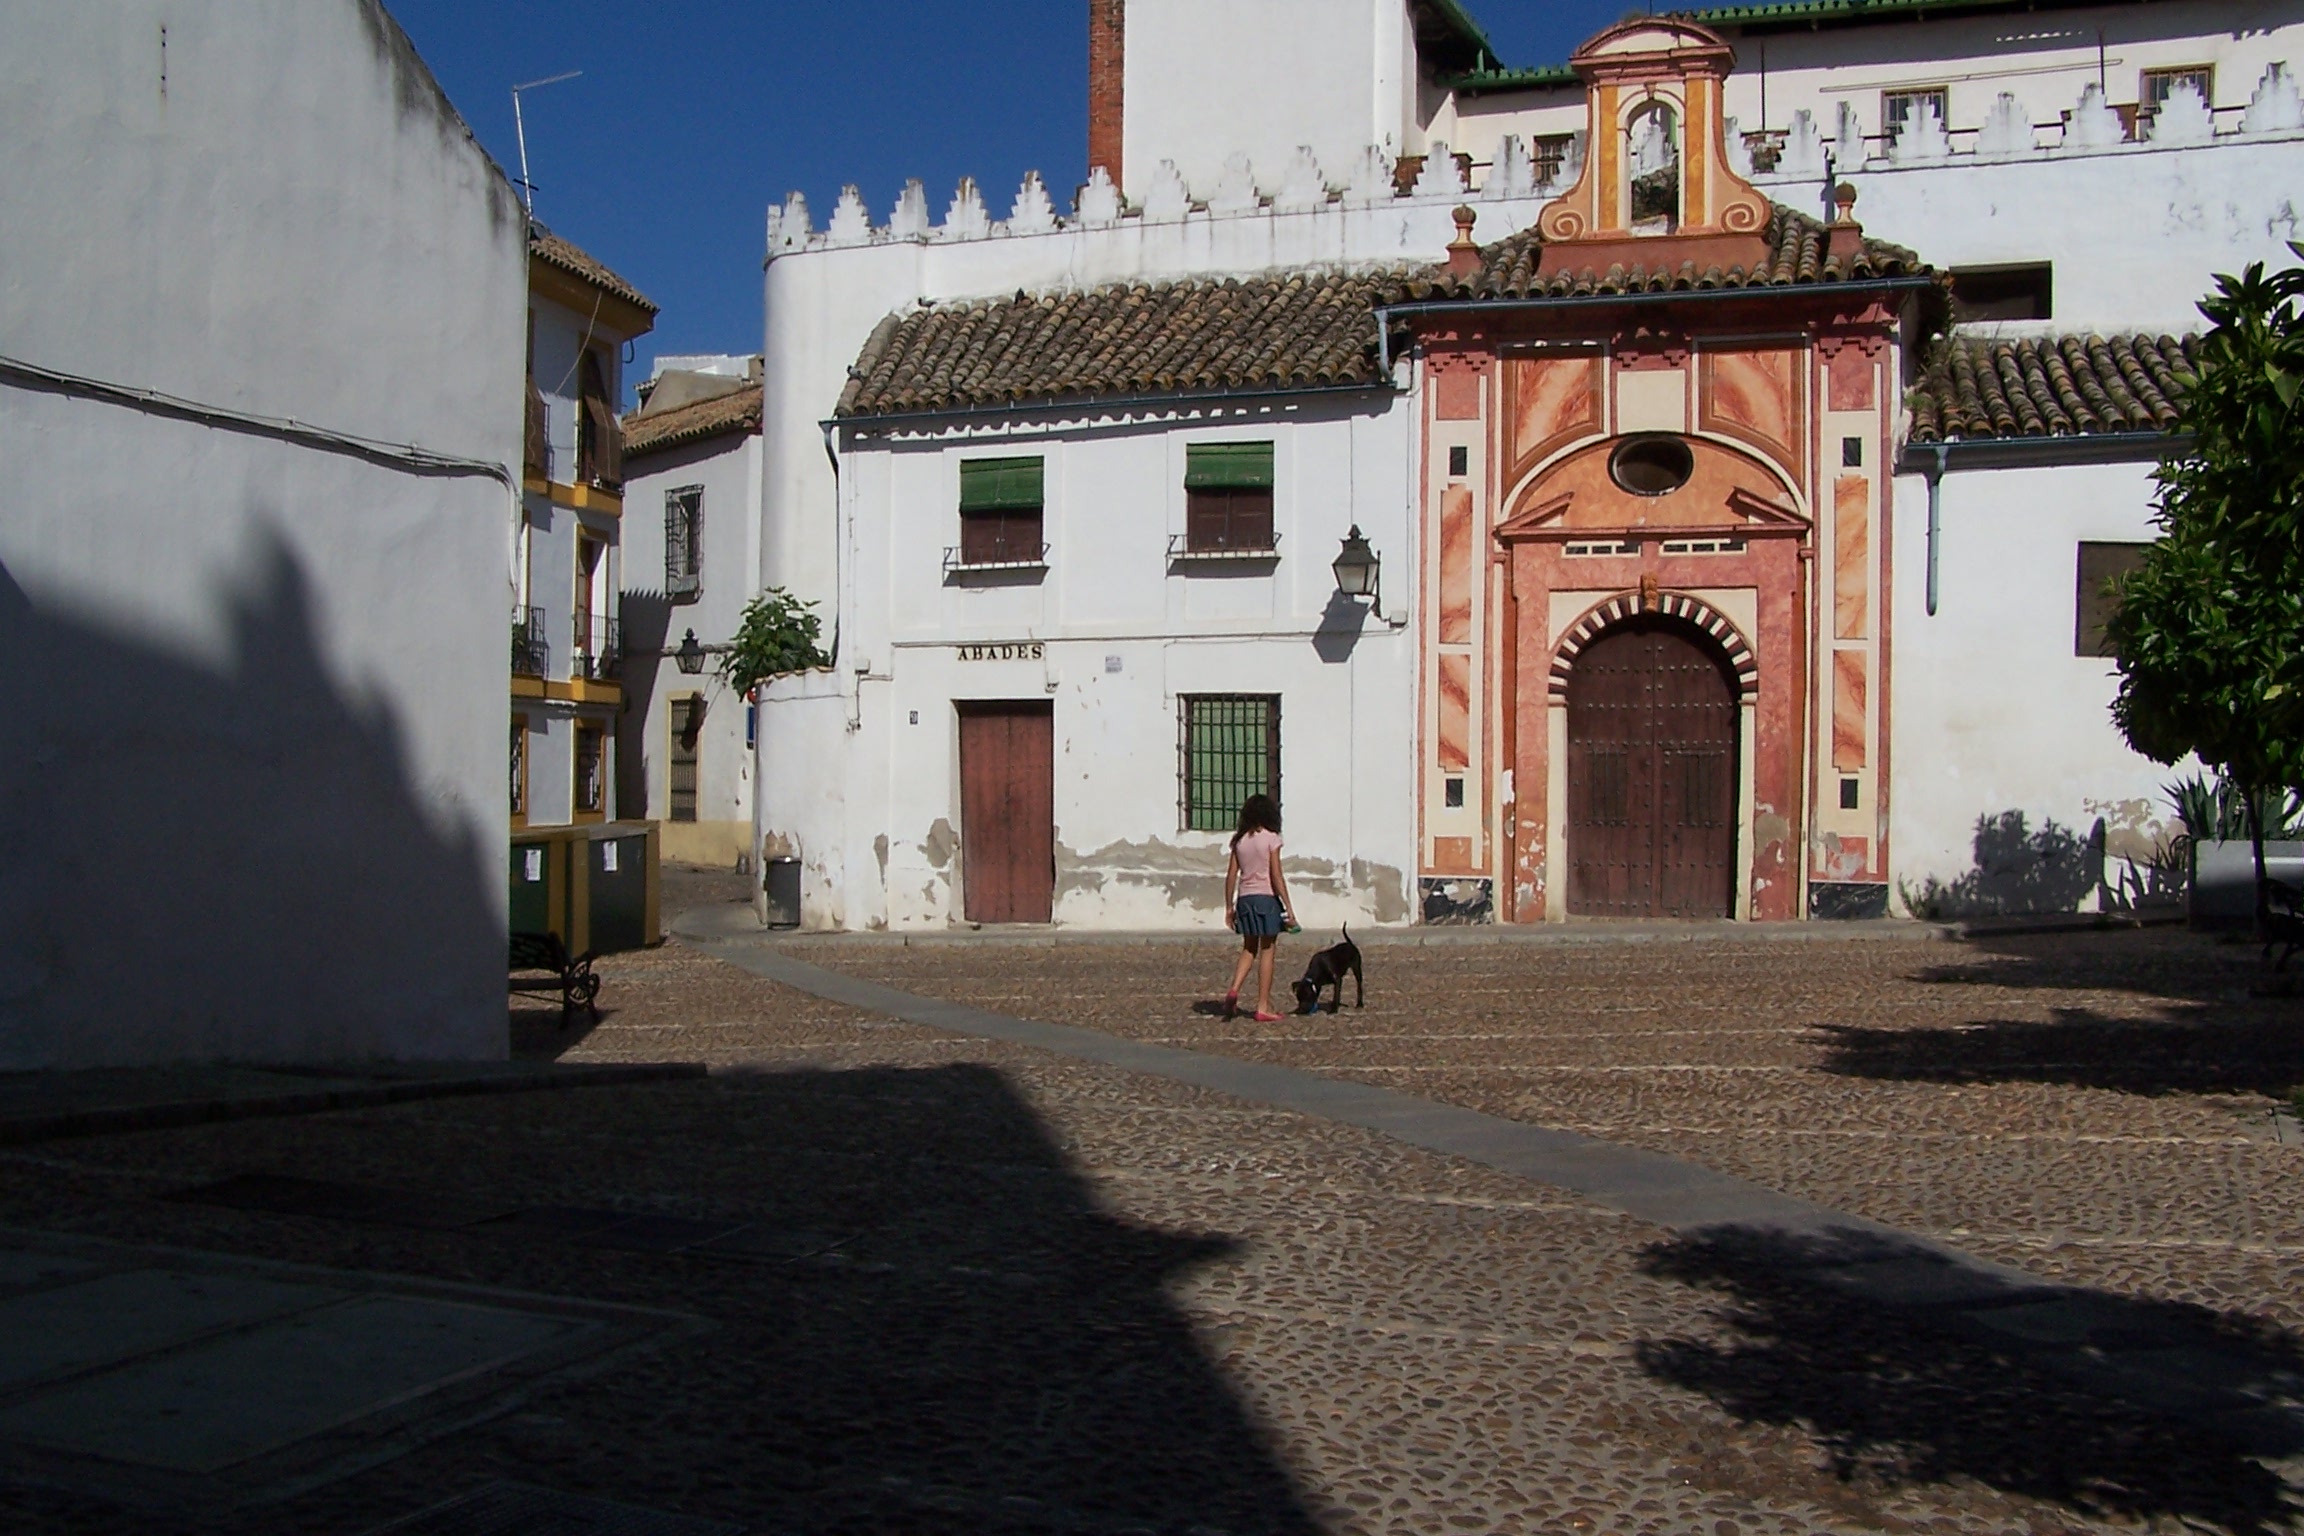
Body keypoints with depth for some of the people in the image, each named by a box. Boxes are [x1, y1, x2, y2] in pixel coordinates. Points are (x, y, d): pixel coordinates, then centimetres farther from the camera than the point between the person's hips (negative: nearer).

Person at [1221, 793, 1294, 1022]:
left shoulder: (1240, 840, 7)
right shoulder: (1271, 839, -7)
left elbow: (1231, 876, 6)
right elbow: (1276, 877, -11)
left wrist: (1229, 906, 14)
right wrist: (1289, 908, -8)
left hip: (1244, 898, 5)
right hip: (1267, 897, -5)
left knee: (1248, 949, 16)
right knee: (1267, 951, 2)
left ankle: (1234, 990, -6)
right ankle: (1263, 1008, 4)